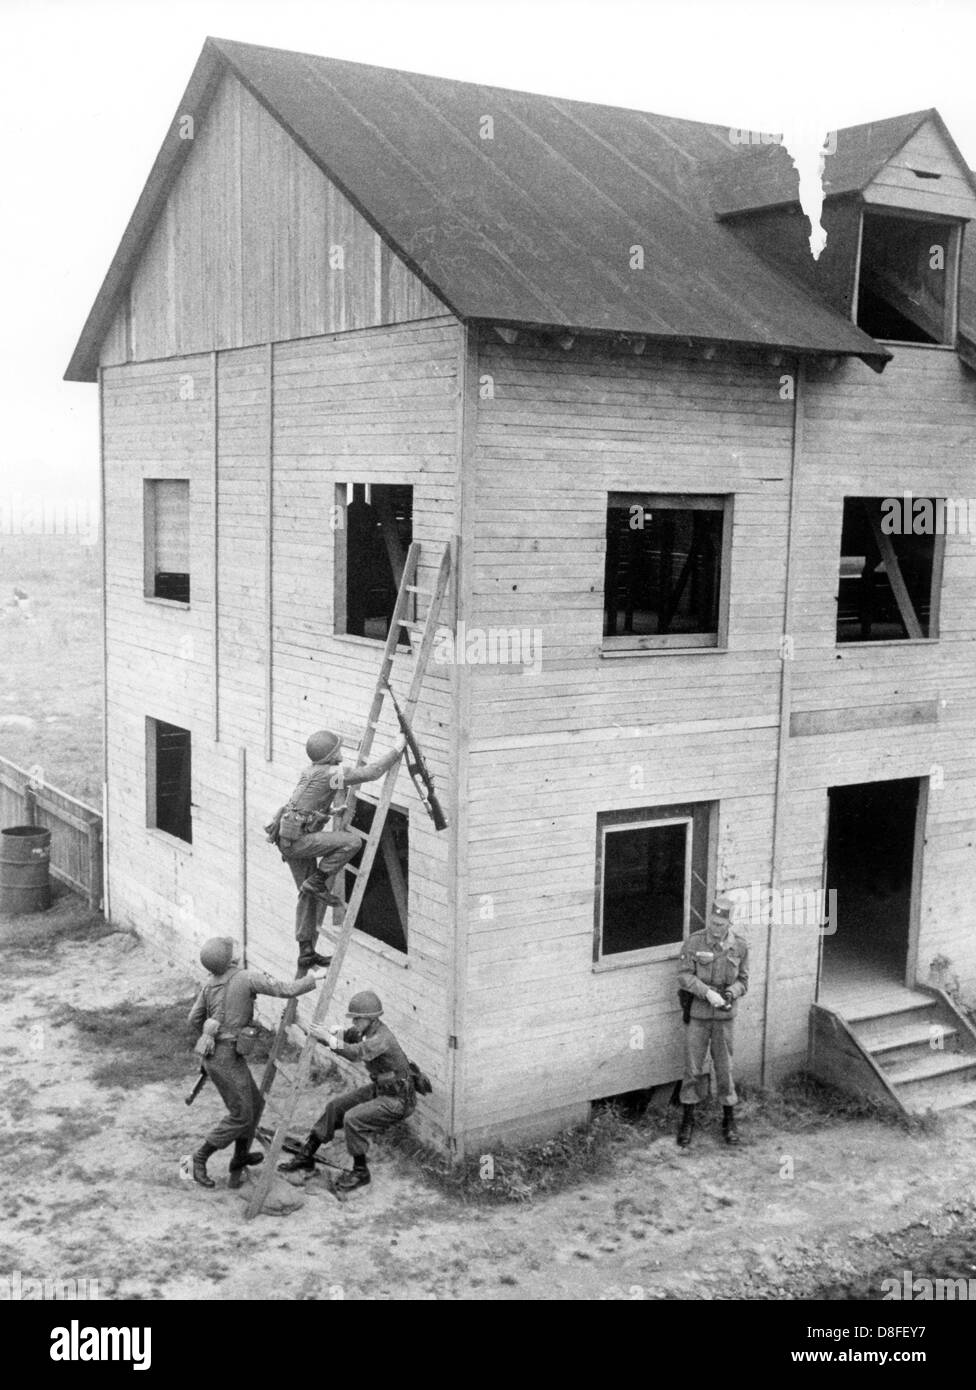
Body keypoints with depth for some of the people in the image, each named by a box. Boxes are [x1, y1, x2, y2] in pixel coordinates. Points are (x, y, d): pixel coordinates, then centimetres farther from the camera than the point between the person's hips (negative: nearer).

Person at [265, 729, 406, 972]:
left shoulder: (312, 770, 14)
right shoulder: (331, 773, -13)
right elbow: (373, 773, -14)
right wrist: (397, 748, -5)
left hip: (288, 839, 10)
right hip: (297, 839, -9)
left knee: (309, 896, 13)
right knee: (352, 842, -17)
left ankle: (306, 952, 14)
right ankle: (316, 882, -10)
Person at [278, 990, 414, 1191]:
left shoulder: (382, 1038, -29)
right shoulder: (364, 1030, -2)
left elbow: (356, 1053, -44)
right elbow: (340, 1037, 0)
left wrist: (327, 1038, -48)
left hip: (398, 1100, -9)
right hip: (379, 1089, 9)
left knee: (352, 1119, -23)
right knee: (335, 1107, 5)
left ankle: (360, 1172, -4)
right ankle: (305, 1156, 18)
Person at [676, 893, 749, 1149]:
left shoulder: (740, 946, -1)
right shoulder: (694, 942, -8)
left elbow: (743, 980, 6)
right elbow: (684, 976, -11)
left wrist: (731, 993, -14)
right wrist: (707, 992, -24)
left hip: (725, 1016, 1)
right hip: (697, 1015, -1)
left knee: (725, 1068, 8)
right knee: (693, 1068, 4)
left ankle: (729, 1121, 23)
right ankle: (687, 1121, 16)